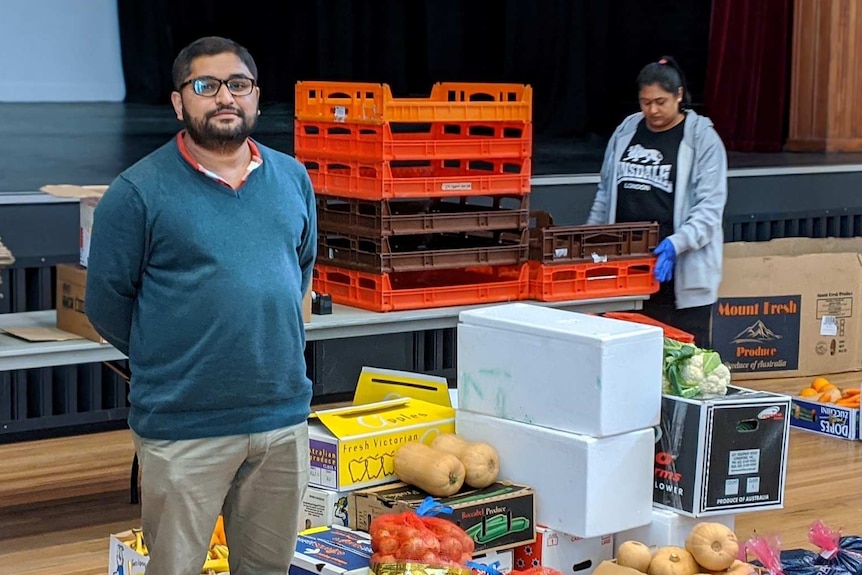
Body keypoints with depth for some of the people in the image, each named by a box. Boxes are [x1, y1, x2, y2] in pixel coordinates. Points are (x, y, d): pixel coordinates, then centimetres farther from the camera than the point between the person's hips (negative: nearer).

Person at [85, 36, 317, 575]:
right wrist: (167, 362, 7)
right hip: (183, 426, -4)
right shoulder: (138, 191, -8)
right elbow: (107, 302, -3)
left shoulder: (293, 179, 6)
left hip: (284, 416, 4)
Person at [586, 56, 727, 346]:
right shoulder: (626, 132, 12)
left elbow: (709, 208, -9)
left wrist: (676, 244, -23)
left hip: (682, 275, -4)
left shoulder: (703, 139, -3)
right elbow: (605, 194, 20)